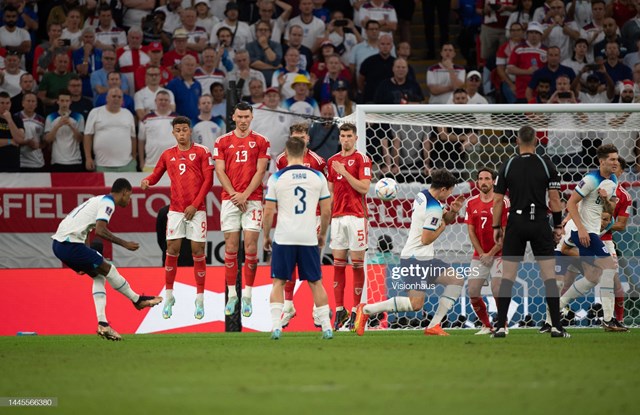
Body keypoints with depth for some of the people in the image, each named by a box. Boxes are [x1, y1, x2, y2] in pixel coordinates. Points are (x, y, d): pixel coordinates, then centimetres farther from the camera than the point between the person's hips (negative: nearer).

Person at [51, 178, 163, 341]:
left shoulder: (99, 200, 22)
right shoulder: (108, 203, -7)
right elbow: (100, 230, -22)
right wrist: (124, 244, -14)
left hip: (59, 243, 10)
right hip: (70, 244, -10)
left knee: (99, 276, 14)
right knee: (108, 269, 1)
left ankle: (102, 324, 8)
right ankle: (138, 300, 17)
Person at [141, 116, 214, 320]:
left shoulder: (201, 152, 2)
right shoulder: (168, 155, 11)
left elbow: (208, 180, -2)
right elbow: (156, 175, 19)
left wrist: (195, 205, -9)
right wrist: (147, 181, -6)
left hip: (196, 210, -2)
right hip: (176, 210, 2)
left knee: (198, 251, -2)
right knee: (172, 250, -2)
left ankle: (200, 298, 6)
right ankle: (169, 296, 8)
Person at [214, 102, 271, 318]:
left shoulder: (261, 142, 5)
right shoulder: (223, 142, 9)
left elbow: (260, 172, -1)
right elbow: (220, 171, 3)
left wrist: (245, 195, -11)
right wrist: (234, 194, -9)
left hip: (253, 199, -1)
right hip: (229, 199, 1)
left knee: (251, 246, -6)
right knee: (231, 247, 0)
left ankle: (247, 295, -2)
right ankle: (231, 295, 6)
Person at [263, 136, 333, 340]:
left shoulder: (277, 178, -3)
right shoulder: (318, 177, 2)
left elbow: (269, 212, -2)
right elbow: (326, 211, 6)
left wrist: (266, 236, 11)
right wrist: (322, 235, 20)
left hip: (284, 238, -1)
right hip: (309, 238, 1)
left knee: (278, 282, 7)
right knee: (315, 283, 10)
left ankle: (276, 326, -4)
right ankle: (326, 327, 9)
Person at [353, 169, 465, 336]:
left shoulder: (422, 195, 11)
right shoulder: (434, 209, -19)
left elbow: (446, 219, 24)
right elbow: (426, 239, -20)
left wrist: (453, 211, 2)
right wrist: (442, 226, -4)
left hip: (425, 259, 11)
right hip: (417, 259, -11)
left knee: (457, 280, 8)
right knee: (416, 304, -16)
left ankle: (433, 326, 5)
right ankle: (366, 310, -5)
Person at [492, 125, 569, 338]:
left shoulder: (508, 166, 1)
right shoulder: (546, 164, -1)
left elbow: (498, 200, 1)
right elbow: (554, 198, -3)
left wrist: (496, 227, 9)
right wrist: (558, 225, 6)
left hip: (516, 224, 1)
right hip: (540, 223, -1)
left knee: (507, 277, 5)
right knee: (549, 275, 3)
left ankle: (500, 326, 0)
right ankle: (556, 326, -1)